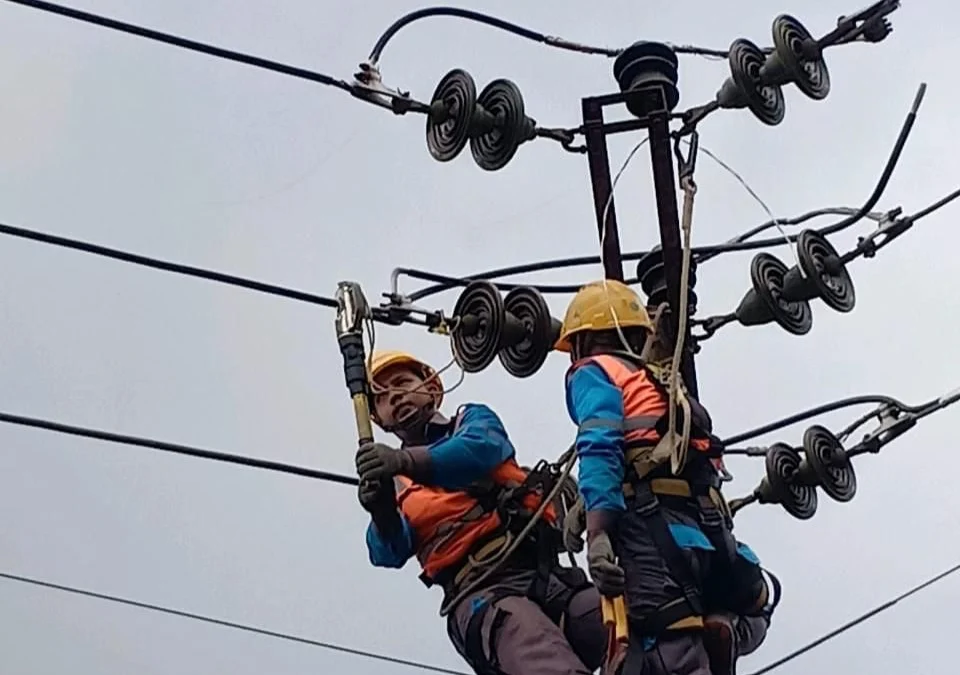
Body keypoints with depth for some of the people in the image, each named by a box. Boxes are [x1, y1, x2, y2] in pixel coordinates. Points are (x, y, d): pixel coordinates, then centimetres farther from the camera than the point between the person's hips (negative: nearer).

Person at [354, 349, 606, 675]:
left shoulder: (473, 420, 24)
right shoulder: (395, 486, 25)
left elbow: (484, 449, -2)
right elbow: (390, 552, 5)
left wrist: (408, 461, -20)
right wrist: (382, 515, -18)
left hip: (541, 569, 2)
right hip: (479, 592, -2)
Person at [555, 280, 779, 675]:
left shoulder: (594, 372, 15)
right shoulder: (663, 382, 36)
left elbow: (599, 451, -6)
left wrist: (597, 536, -19)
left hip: (654, 525, -7)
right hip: (710, 527, 7)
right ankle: (721, 634, -6)